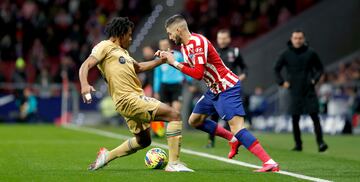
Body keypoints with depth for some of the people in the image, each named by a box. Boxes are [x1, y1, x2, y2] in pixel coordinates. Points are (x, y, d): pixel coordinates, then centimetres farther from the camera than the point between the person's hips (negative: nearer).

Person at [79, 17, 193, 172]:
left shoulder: (121, 51, 23)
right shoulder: (105, 46, -3)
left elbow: (138, 67, 36)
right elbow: (86, 66, -12)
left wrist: (161, 60, 31)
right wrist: (84, 85, -32)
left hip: (135, 98, 10)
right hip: (128, 100, -10)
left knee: (143, 140, 26)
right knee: (174, 115, -16)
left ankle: (107, 156, 32)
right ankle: (173, 163, -19)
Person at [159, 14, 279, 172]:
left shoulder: (197, 42, -21)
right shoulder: (185, 45, 8)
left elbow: (198, 74, -26)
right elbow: (189, 68, 17)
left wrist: (175, 63, -19)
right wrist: (168, 58, 5)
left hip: (228, 88, -10)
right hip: (215, 90, 10)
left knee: (236, 127, -21)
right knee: (195, 121, 17)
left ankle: (270, 163, -28)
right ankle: (233, 139, 23)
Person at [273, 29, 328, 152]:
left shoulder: (310, 53, 0)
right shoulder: (286, 54, 1)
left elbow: (320, 68, 12)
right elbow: (276, 69, 13)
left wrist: (315, 79, -2)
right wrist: (282, 82, 2)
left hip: (309, 91, -1)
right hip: (295, 91, 1)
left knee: (314, 116, -9)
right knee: (295, 118, 3)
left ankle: (320, 142, -9)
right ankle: (298, 144, 13)